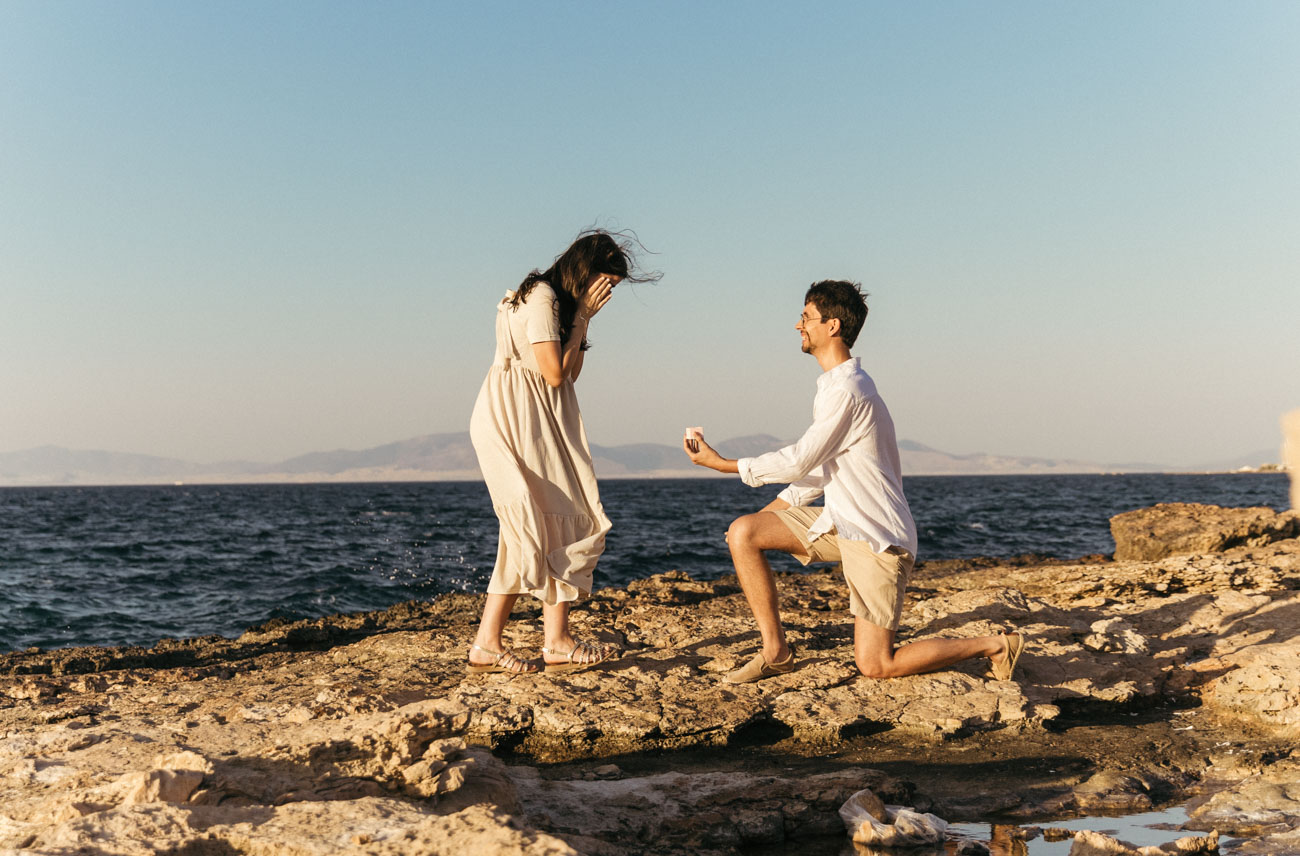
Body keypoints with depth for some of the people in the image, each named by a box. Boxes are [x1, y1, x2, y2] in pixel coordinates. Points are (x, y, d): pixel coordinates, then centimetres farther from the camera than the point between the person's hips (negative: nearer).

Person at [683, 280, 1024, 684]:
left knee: (875, 666, -8)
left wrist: (722, 463, -10)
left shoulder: (847, 391, -21)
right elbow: (821, 465, 18)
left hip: (877, 536, -9)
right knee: (743, 533, -1)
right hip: (842, 524, 9)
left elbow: (799, 461, -19)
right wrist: (771, 511, 13)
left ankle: (995, 645, 7)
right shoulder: (838, 383, 12)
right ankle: (776, 651, 4)